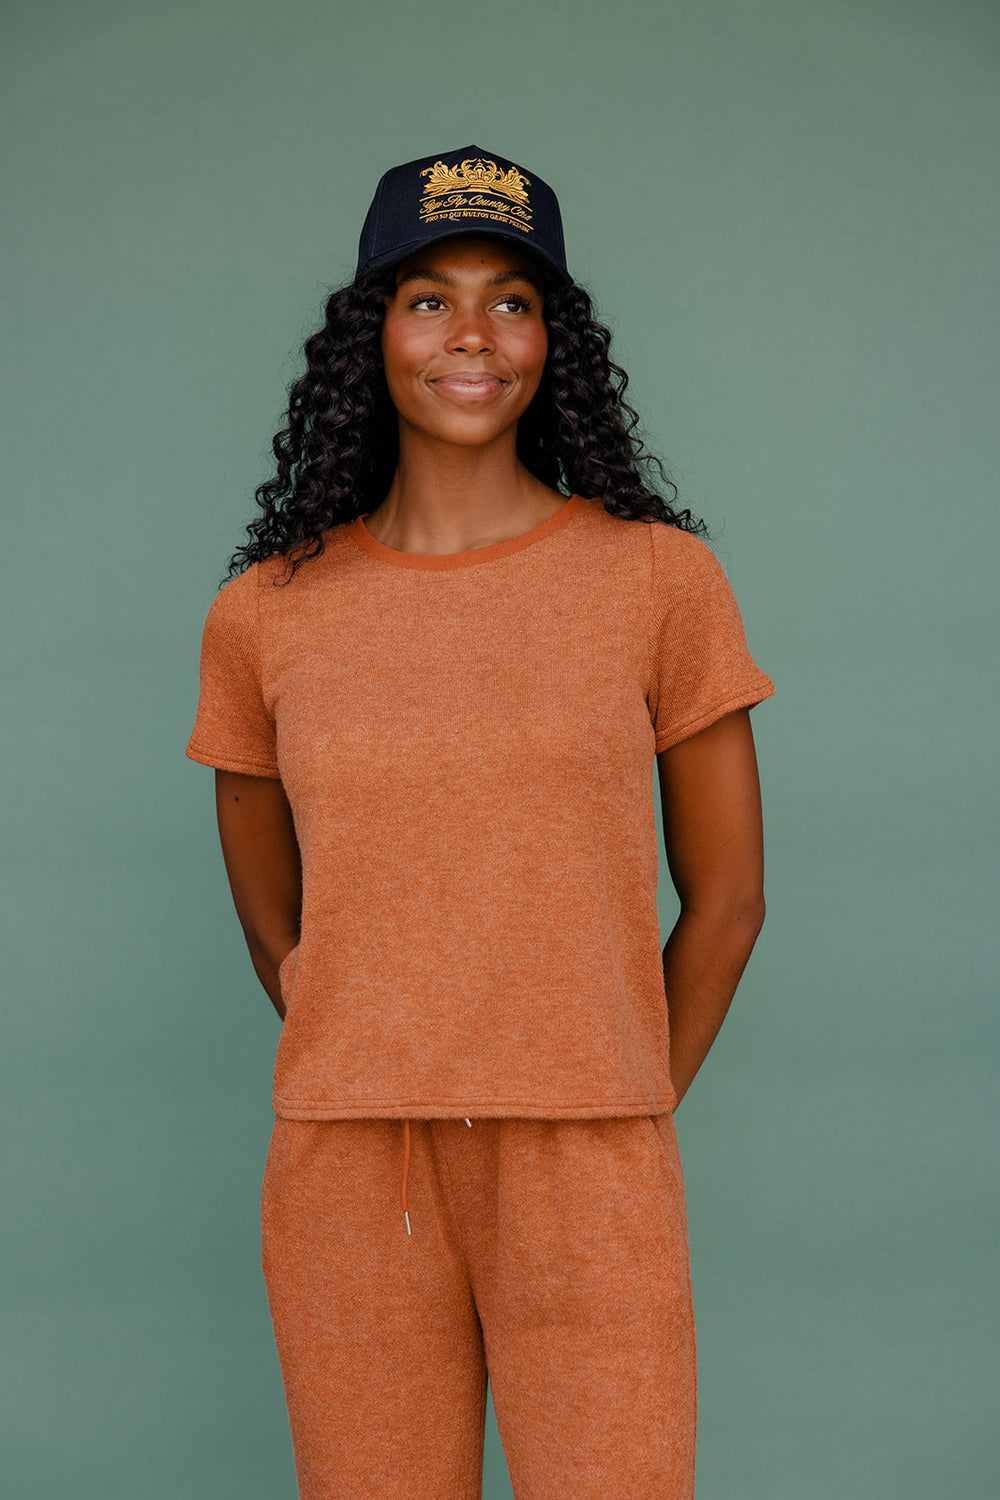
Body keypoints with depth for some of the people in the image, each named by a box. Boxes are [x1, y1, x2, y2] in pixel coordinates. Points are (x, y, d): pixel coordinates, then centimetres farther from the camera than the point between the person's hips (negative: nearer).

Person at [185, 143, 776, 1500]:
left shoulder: (660, 578, -1)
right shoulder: (264, 614, 3)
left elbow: (726, 897, 4)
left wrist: (620, 1120, 7)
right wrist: (387, 1091, 11)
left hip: (589, 1184, -1)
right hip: (347, 1183, 2)